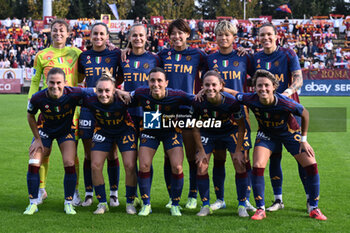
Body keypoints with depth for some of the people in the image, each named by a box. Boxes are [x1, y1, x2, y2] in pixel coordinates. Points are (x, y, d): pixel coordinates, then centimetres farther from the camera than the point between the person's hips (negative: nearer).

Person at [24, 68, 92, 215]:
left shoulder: (73, 94, -31)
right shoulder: (37, 98, -28)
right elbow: (30, 116, -6)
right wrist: (37, 139, -5)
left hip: (66, 130, 0)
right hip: (45, 130, 1)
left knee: (69, 164, -14)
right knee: (33, 164, -10)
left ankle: (68, 203, 3)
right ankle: (33, 203, 6)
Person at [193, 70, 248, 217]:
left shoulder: (231, 101, -30)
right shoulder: (198, 102, -26)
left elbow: (241, 126, -14)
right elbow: (195, 127, -9)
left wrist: (238, 150, -14)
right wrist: (201, 151, -10)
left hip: (229, 132, -1)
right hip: (207, 133, 1)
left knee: (240, 166, -10)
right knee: (201, 168, -7)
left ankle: (242, 205, 5)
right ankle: (206, 205, 9)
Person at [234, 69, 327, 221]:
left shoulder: (285, 103, -34)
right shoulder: (251, 100, -29)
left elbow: (305, 114, -16)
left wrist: (304, 139, -9)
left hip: (290, 133, -1)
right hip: (266, 134, 1)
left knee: (311, 165, -10)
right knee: (257, 167, -17)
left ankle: (314, 209, 8)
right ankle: (260, 209, -1)